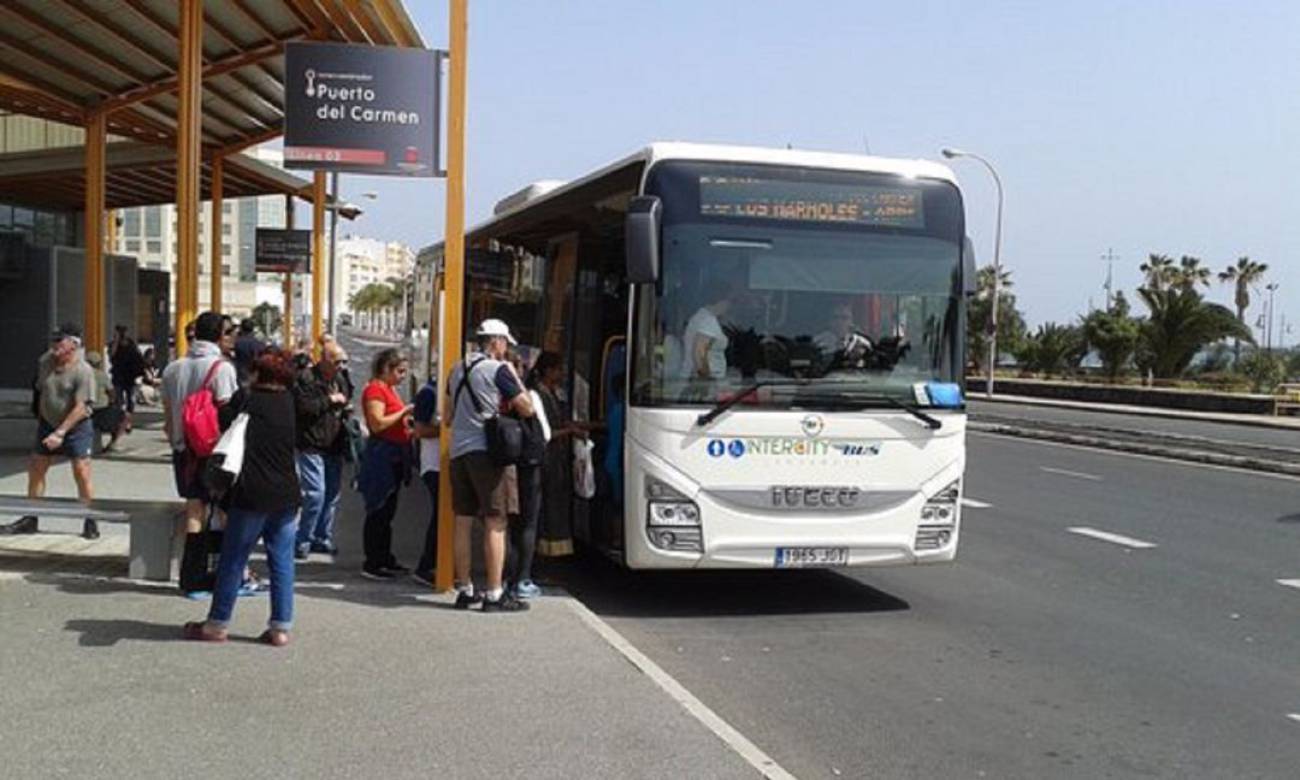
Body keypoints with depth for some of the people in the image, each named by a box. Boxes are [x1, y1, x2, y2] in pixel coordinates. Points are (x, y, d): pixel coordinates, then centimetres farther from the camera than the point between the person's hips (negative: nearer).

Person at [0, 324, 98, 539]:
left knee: (82, 473, -8)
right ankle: (30, 520, 19)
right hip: (48, 424, 6)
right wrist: (40, 420, 16)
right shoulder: (45, 362, 0)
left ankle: (90, 523, 3)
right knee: (35, 471, 8)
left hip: (76, 427, -6)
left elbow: (80, 408, -21)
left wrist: (60, 433, -25)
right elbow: (41, 393, 14)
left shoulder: (83, 371, -19)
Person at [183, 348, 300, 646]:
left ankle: (217, 624, 14)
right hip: (287, 496, 4)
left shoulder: (245, 399, -4)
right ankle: (281, 627, 9)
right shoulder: (293, 404, 5)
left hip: (252, 495, -3)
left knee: (232, 560, 6)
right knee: (282, 562, 8)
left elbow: (221, 424, -1)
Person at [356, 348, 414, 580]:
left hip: (394, 456, 10)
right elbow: (377, 424, -22)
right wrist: (404, 411, -16)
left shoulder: (389, 389, 17)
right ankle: (371, 564, -1)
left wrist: (407, 422, 10)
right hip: (381, 454, -10)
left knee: (387, 511, 14)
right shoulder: (375, 389, -12)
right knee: (378, 511, -6)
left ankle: (385, 559, 22)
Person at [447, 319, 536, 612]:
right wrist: (515, 377, 4)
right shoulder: (498, 370, -7)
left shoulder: (458, 369, 15)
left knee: (463, 522, 10)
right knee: (495, 524, -4)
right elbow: (527, 409, -8)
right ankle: (495, 594, -5)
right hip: (485, 450, -7)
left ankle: (464, 590, 16)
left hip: (457, 450, 7)